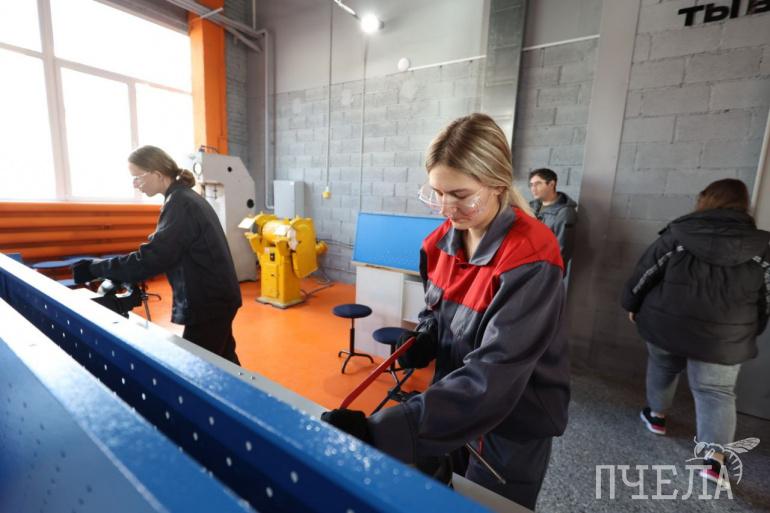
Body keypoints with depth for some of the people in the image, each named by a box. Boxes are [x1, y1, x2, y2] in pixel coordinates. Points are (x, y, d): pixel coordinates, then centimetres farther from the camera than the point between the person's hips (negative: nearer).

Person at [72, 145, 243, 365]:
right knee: (223, 361, 20)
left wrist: (95, 268, -13)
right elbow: (167, 252, 17)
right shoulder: (186, 197, 12)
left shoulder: (180, 204, -18)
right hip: (214, 296, 9)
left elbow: (151, 257, -22)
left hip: (207, 301, -9)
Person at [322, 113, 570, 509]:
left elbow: (493, 376, -36)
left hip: (513, 427, -5)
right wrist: (424, 340, -13)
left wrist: (377, 432, -41)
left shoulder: (530, 260, -29)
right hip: (454, 407, 6)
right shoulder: (441, 242, -7)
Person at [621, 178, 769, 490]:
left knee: (663, 368, 24)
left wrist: (632, 305, 11)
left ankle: (656, 415, 41)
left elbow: (646, 272, -4)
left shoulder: (677, 234, -7)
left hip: (665, 324, 0)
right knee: (716, 393, 10)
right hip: (723, 338, 1)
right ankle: (715, 459, 3)